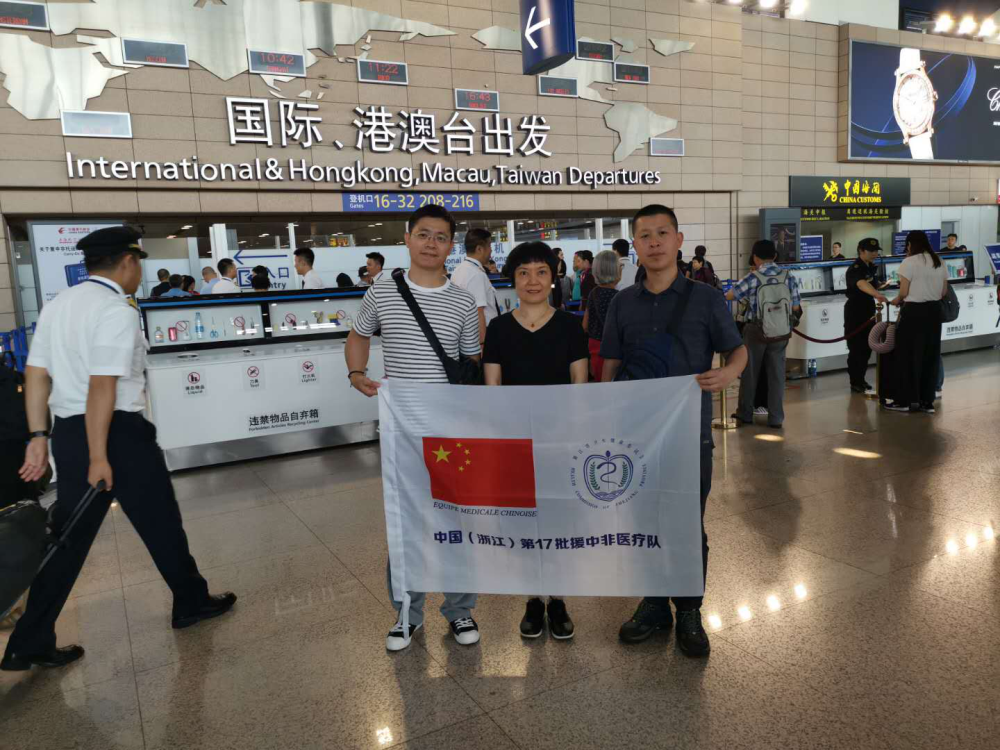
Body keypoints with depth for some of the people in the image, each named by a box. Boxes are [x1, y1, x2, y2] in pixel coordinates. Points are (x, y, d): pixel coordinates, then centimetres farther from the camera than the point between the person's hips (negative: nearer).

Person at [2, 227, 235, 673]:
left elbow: (37, 374, 9)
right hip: (117, 431, -7)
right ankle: (191, 603, 28)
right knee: (160, 523, 10)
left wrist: (38, 437, 10)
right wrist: (99, 456, -20)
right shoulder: (116, 311, -15)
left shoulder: (57, 306, 10)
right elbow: (102, 386, -21)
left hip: (67, 431, 8)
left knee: (68, 536, 13)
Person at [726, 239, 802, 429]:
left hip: (756, 330, -2)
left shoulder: (752, 278, -11)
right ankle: (776, 418, 12)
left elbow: (729, 296, -2)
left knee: (750, 372, 11)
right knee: (777, 374, 9)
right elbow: (796, 308, -3)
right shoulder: (788, 277, -4)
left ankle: (745, 414, 20)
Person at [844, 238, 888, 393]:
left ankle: (861, 379, 24)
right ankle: (855, 382, 4)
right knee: (856, 348, -4)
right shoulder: (855, 269, -21)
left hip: (868, 310, 8)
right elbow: (862, 284, -42)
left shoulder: (872, 267, 8)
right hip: (855, 312, -8)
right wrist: (876, 294, -60)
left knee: (867, 347, 12)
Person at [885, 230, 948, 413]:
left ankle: (907, 400, 6)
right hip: (934, 311, 6)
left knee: (908, 356, 3)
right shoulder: (939, 262, 9)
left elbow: (904, 292, -12)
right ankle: (927, 401, 14)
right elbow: (944, 292, 11)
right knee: (930, 357, 10)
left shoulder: (908, 263, -10)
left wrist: (896, 301, 8)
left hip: (914, 312, -6)